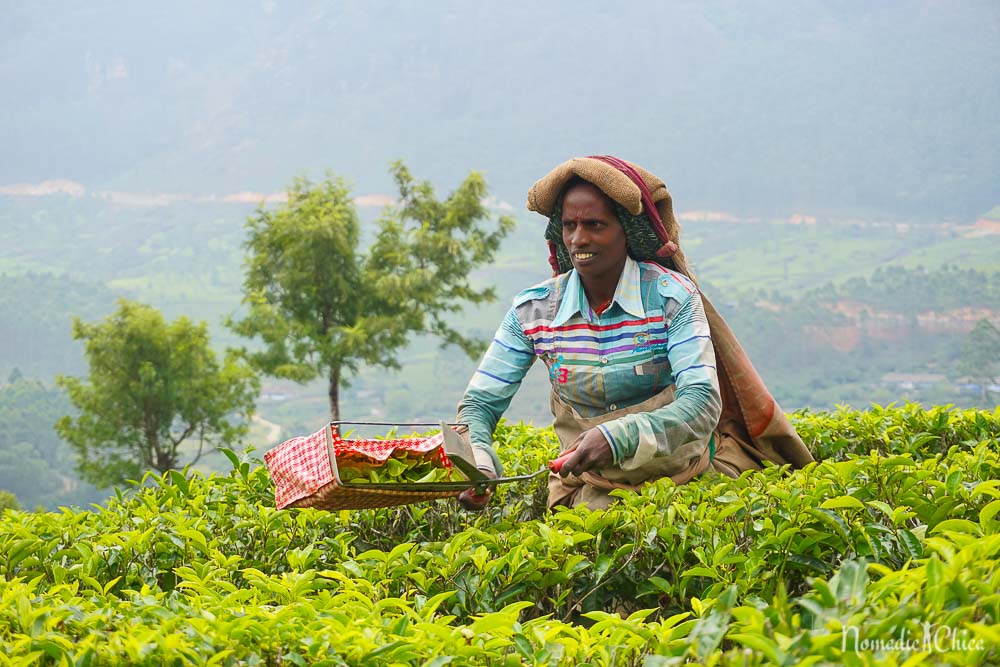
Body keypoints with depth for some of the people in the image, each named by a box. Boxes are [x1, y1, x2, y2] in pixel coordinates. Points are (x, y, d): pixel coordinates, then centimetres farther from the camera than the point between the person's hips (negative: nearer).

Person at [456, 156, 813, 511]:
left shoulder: (672, 295, -8)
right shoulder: (532, 310, 0)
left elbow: (702, 403, -19)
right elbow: (479, 404, 1)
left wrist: (617, 438, -37)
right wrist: (477, 461, -24)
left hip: (676, 468, -1)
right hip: (588, 481, 1)